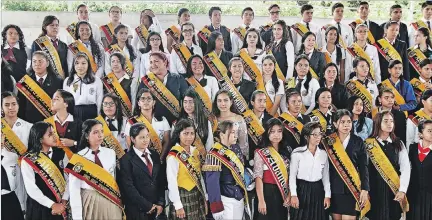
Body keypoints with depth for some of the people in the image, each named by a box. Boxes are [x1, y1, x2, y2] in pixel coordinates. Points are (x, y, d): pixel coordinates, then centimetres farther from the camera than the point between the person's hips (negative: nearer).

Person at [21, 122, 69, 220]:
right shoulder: (28, 160, -9)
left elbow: (69, 178, 0)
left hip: (61, 206, 3)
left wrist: (64, 200, -11)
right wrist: (52, 205, -17)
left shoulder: (61, 154, 0)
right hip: (39, 207, -3)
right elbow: (31, 189, -13)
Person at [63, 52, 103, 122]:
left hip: (91, 114, -1)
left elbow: (99, 102, 4)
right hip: (73, 114, 1)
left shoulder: (97, 81, 4)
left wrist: (98, 118, 0)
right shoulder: (67, 81, 9)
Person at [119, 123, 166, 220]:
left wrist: (161, 203, -3)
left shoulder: (155, 155, 8)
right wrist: (147, 206, -13)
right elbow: (129, 187, -13)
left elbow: (161, 181, 7)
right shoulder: (126, 160, -8)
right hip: (137, 210, -4)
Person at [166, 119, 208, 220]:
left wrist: (204, 197, 11)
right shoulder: (173, 156, -16)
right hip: (183, 197, -6)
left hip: (198, 196, 6)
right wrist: (178, 205, -15)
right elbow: (172, 182, -16)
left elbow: (199, 175, 10)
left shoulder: (195, 151, 4)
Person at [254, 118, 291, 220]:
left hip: (284, 193, 5)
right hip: (267, 193, -5)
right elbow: (258, 177, -13)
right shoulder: (261, 153, -9)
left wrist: (289, 195, -1)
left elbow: (290, 175, 7)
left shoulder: (287, 151, 6)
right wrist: (261, 201, -18)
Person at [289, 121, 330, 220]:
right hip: (301, 190, -3)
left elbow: (326, 176, 9)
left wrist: (327, 195, 4)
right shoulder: (297, 153, -7)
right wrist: (293, 195, -12)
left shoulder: (323, 154, 6)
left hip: (318, 191, 4)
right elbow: (292, 175, -6)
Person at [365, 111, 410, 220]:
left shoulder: (399, 144, 5)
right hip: (375, 190, -2)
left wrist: (402, 190, -10)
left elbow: (406, 168, -1)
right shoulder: (368, 144, 0)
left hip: (394, 190, 2)